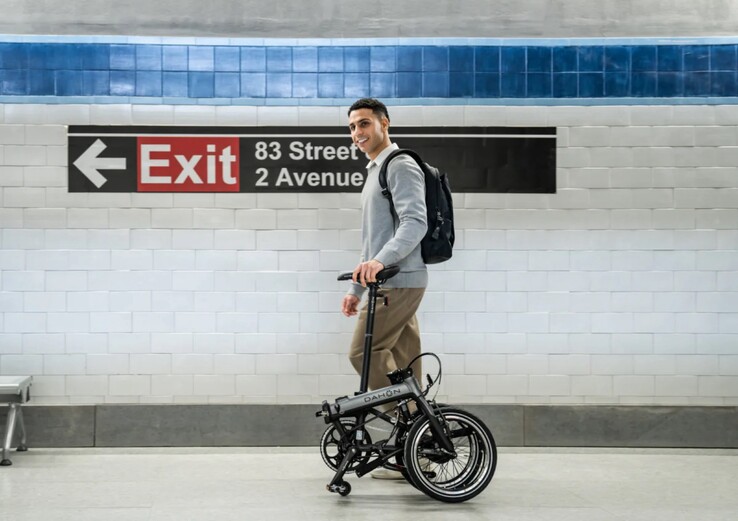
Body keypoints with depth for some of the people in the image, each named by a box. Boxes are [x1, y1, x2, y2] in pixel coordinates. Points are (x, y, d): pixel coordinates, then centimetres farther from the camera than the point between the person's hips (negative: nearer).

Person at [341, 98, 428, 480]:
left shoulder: (401, 166, -7)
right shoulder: (375, 172, 24)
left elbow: (415, 223, -23)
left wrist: (380, 261, -36)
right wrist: (357, 288, 26)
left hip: (399, 281, -10)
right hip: (391, 282, 10)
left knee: (364, 352, -11)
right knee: (402, 364, 8)